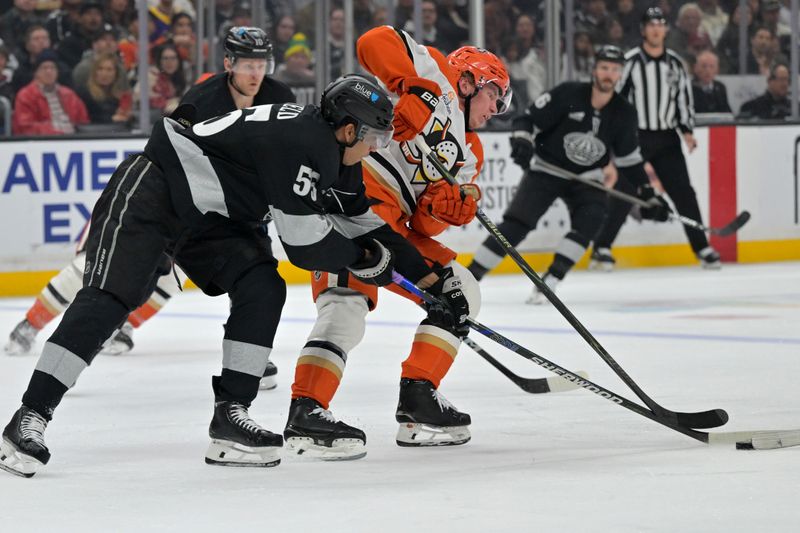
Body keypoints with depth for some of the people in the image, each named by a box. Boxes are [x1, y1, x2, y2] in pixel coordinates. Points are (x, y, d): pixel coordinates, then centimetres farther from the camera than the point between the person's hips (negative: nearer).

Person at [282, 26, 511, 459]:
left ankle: (418, 402, 8)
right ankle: (306, 412, -34)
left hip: (394, 225, 10)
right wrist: (413, 97, -18)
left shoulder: (468, 152, 26)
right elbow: (376, 42, -11)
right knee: (350, 300, -27)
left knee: (459, 292, 12)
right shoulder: (438, 75, 7)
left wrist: (450, 206, -8)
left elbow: (426, 225, 14)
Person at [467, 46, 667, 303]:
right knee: (516, 223, -16)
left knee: (589, 222, -24)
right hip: (547, 171, -3)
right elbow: (527, 119, -12)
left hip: (587, 179, 3)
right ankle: (470, 275, -13)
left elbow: (630, 158, 7)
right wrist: (522, 141, -31)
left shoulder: (623, 114, -4)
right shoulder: (568, 94, -15)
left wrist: (648, 195, 4)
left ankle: (549, 281, -21)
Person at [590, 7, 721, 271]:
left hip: (666, 140, 4)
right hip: (634, 137, -4)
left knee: (683, 192, 2)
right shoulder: (630, 61, -7)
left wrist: (687, 130, 2)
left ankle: (702, 248, 8)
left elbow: (684, 97, 13)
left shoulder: (675, 63, 7)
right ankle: (602, 247, 2)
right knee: (624, 194, -7)